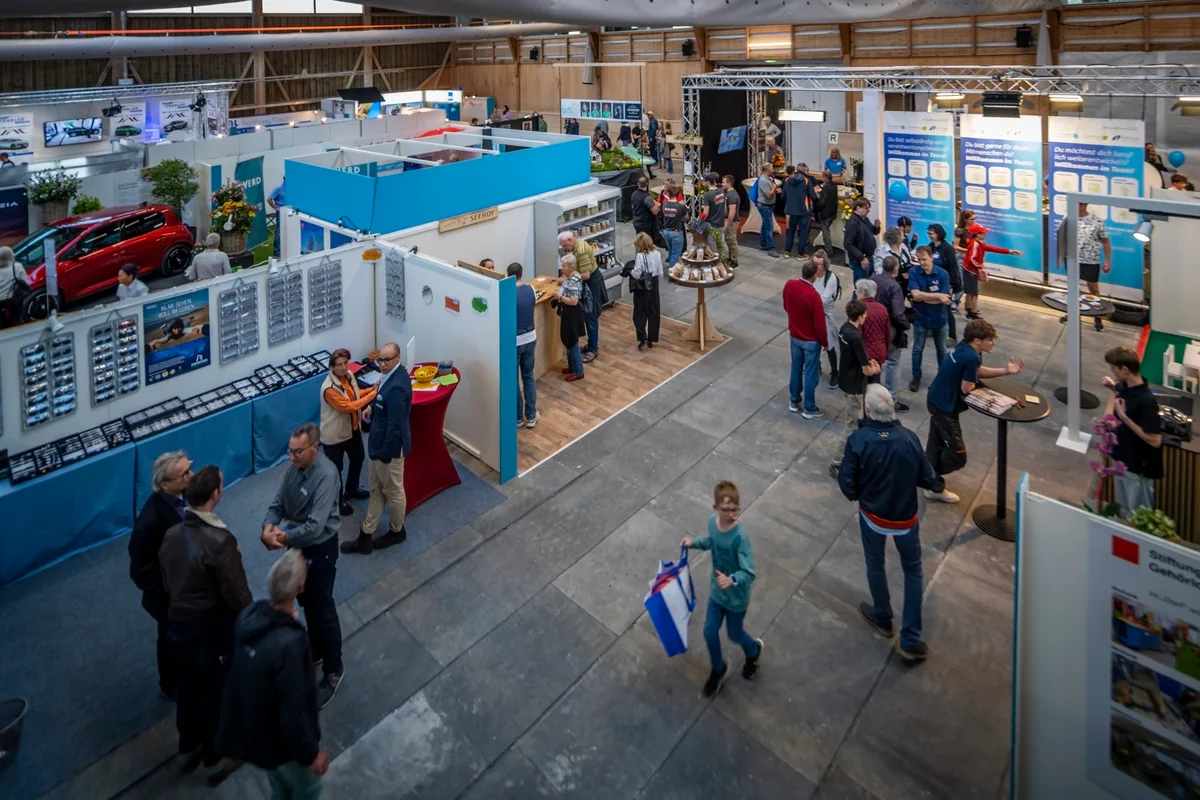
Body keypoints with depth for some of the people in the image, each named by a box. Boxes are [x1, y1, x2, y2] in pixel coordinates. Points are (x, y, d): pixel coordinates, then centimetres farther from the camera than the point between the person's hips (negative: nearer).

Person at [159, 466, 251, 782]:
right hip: (213, 630, -6)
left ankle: (189, 747, 46)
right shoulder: (220, 540, -30)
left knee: (187, 687, 25)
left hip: (178, 625, 7)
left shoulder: (170, 535, -6)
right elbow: (238, 595, -23)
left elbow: (166, 583, 7)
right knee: (215, 693, 14)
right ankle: (216, 759, 32)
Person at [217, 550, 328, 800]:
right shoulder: (289, 644, -40)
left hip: (249, 729, 7)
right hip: (279, 741, -7)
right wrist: (310, 753, -15)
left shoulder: (249, 615, -16)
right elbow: (293, 712, -30)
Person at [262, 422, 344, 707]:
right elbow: (277, 505, -2)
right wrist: (268, 528, -22)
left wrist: (283, 537, -23)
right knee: (306, 603, 24)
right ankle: (315, 651, 47)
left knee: (323, 609, 6)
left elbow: (315, 527, -32)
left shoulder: (326, 475, -30)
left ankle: (333, 671, 24)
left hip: (320, 549, -7)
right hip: (297, 546, 8)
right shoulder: (294, 468, -5)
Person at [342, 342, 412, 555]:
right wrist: (373, 407, 4)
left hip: (390, 447, -10)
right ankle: (366, 537, 29)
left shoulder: (397, 387, -32)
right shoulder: (392, 373, 0)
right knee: (375, 489, 18)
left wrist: (385, 453, -20)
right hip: (379, 442, 10)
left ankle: (397, 531, 36)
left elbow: (395, 425, -28)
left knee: (393, 492, 13)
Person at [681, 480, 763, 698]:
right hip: (716, 591, 5)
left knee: (734, 634, 20)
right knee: (710, 633, 16)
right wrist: (695, 543, -4)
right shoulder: (712, 521, -15)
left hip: (736, 597, -5)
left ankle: (754, 651, 55)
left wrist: (732, 580, -50)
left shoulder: (740, 537, -34)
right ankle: (718, 669, 44)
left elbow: (749, 573, -33)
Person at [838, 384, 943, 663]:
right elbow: (927, 479, -8)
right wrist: (939, 484, 14)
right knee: (913, 571, 18)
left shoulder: (858, 439, -22)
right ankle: (910, 641, 19)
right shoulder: (908, 438, -18)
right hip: (905, 517, 1)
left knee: (875, 565, 25)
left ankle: (882, 618, 46)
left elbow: (846, 482, -16)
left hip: (872, 515, -1)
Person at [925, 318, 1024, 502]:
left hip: (936, 400, 10)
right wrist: (974, 382, -2)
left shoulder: (964, 348, 2)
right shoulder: (971, 357, -28)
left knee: (937, 444, 24)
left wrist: (1005, 371, 7)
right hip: (944, 406, -10)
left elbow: (977, 371, 15)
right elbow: (966, 388, -23)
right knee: (957, 455, -2)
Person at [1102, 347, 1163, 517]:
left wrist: (1124, 417, -29)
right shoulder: (1124, 388, -3)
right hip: (1121, 460, 8)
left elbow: (1155, 441, -27)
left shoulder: (1146, 400, -28)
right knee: (1123, 511, 25)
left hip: (1138, 468, -8)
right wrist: (1115, 390, 1)